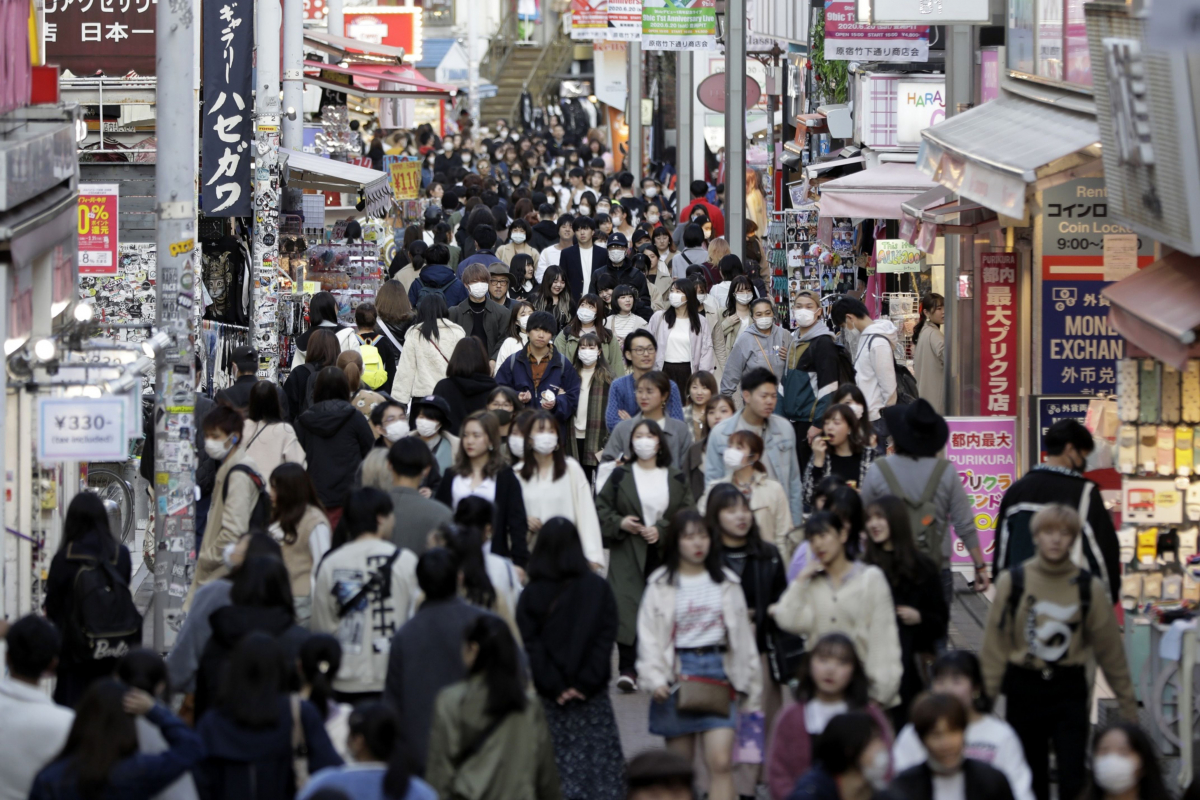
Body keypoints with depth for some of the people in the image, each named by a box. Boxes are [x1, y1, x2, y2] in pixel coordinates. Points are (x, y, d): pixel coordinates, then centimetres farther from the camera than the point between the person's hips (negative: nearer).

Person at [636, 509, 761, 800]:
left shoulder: (726, 583, 9)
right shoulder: (661, 585, 4)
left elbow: (742, 635, 13)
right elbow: (648, 636, -1)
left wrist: (749, 684, 12)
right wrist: (655, 678, -14)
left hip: (717, 670, 0)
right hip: (678, 673, 0)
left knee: (721, 762, -13)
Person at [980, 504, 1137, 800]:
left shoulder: (1089, 587, -2)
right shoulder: (1012, 581, -3)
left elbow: (1110, 648, 3)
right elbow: (995, 644, -2)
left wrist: (1127, 701, 6)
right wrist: (985, 695, -5)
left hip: (1069, 688, -1)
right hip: (1024, 687, 1)